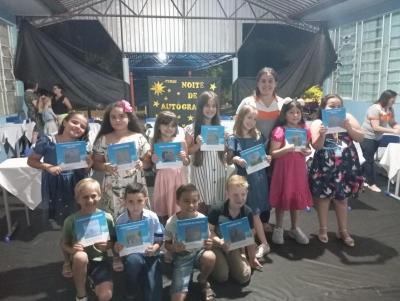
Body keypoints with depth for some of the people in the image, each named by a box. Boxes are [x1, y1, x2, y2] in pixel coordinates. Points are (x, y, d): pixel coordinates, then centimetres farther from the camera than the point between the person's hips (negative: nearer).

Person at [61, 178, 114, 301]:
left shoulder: (106, 218, -9)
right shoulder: (71, 220, -10)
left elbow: (113, 242, 2)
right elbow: (64, 244, 1)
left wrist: (107, 246, -20)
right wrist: (71, 249, -21)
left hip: (99, 260, 0)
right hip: (79, 261, 0)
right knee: (80, 256, -37)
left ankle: (94, 281, 20)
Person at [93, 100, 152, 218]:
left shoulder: (139, 138, 1)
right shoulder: (103, 140, 3)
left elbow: (148, 162, 4)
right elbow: (95, 163, 5)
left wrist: (142, 164, -17)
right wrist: (105, 167, -14)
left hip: (135, 186, 0)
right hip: (112, 188, 1)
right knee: (112, 218, 4)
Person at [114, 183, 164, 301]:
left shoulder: (152, 217, -10)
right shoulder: (121, 220, -9)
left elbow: (160, 239, -1)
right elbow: (116, 243, 0)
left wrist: (154, 248, -22)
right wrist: (117, 247, -23)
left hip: (150, 256, -1)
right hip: (130, 255, 1)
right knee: (133, 260, -36)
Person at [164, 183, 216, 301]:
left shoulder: (202, 219, -10)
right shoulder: (171, 222, -14)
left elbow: (207, 239, 2)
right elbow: (167, 244, -2)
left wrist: (208, 244, -22)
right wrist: (174, 248, -25)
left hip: (198, 252, 3)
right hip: (181, 257, -3)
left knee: (210, 257, -34)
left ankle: (202, 281, 0)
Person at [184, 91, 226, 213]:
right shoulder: (192, 129, -5)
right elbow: (187, 152, -2)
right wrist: (198, 144, -18)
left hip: (218, 170, 4)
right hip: (201, 171, -3)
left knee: (218, 203, 9)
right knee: (202, 204, -1)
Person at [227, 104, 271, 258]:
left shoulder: (258, 136, 7)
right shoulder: (234, 138, -5)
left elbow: (263, 154, 15)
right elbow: (229, 160, -6)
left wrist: (267, 158, -6)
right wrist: (236, 159, -26)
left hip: (260, 175, 4)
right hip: (246, 178, -4)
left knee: (261, 209, 5)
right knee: (254, 211, 1)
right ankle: (264, 244, 14)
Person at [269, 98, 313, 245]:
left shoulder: (305, 129, 3)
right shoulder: (279, 130, -12)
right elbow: (273, 154, -12)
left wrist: (307, 151, -5)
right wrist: (286, 149, -28)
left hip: (299, 168, 4)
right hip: (283, 169, -4)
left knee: (297, 198, 14)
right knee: (282, 198, 6)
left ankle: (294, 228, 30)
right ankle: (278, 229, 23)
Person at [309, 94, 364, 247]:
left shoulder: (348, 118, 4)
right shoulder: (318, 123, -3)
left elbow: (360, 137, 0)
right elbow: (316, 146, -11)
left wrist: (348, 127, -16)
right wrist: (322, 134, -29)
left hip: (346, 166, 2)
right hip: (325, 166, -2)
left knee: (342, 198, 12)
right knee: (323, 197, 8)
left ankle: (343, 231, 27)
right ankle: (323, 229, 25)